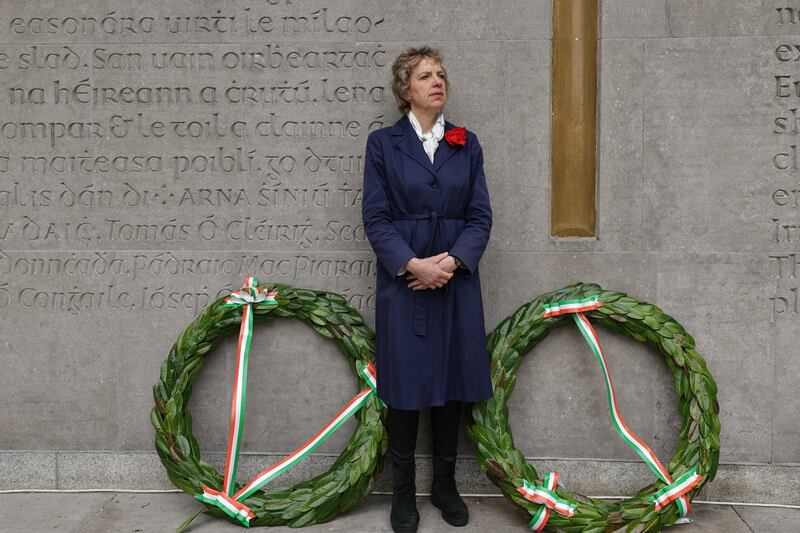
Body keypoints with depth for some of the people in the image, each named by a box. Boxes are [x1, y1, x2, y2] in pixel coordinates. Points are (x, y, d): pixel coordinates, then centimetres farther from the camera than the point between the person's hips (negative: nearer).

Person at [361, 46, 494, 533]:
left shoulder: (467, 144, 9)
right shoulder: (383, 143, 1)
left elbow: (481, 216, 4)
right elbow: (375, 218, -5)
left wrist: (452, 260, -12)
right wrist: (412, 264, -17)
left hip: (457, 281, 3)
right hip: (404, 283, -2)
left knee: (452, 384, 9)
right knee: (406, 387, 3)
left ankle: (446, 485, 25)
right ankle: (404, 492, 18)